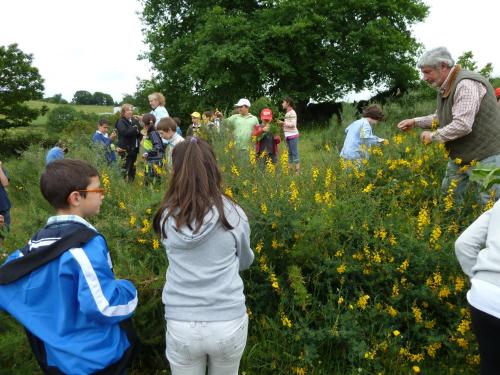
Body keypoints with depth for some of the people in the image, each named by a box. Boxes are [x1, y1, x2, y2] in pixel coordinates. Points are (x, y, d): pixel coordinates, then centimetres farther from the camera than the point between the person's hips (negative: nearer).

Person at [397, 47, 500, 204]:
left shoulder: (466, 84, -23)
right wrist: (415, 121, 11)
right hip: (460, 156, 10)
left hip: (485, 156, -10)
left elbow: (463, 125, -32)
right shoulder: (445, 88, 8)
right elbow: (441, 117, 23)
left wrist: (433, 135, -17)